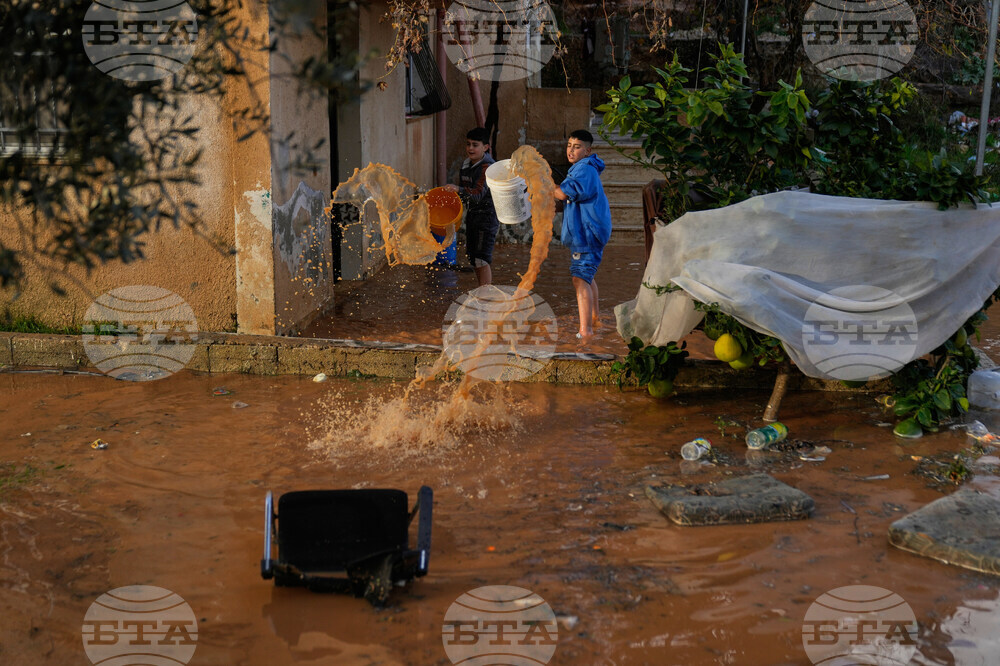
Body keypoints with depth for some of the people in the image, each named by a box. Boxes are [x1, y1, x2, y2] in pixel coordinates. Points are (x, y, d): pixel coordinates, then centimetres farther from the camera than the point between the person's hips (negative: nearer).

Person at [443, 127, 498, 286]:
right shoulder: (466, 165, 9)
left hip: (487, 215, -9)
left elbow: (478, 193, -31)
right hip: (472, 214, 9)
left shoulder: (488, 167, -18)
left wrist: (458, 189, -44)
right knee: (472, 256, 15)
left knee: (481, 258, -13)